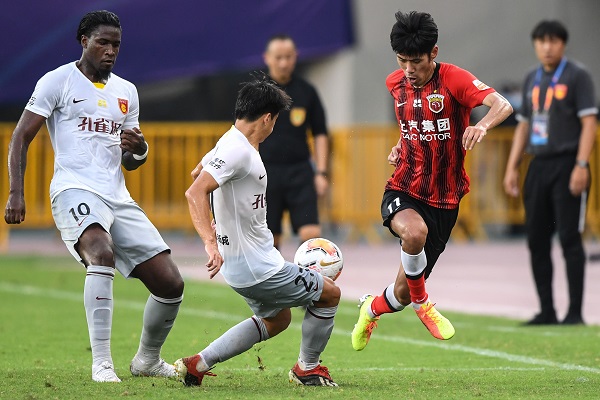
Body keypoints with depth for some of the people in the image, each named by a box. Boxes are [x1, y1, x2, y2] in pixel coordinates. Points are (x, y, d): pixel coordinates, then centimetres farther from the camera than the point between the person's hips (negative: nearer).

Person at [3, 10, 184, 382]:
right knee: (102, 253, -36)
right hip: (75, 190, -6)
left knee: (171, 284, 0)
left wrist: (138, 149, 0)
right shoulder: (58, 81, 2)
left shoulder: (126, 91, 19)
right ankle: (102, 363, -35)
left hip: (118, 197, 6)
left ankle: (147, 359, 25)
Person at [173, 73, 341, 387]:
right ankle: (307, 368, 24)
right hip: (256, 267, -11)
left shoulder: (232, 143, 9)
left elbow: (197, 173, 27)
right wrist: (210, 242, -39)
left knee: (276, 319, 26)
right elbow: (195, 193, -32)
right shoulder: (238, 150, -22)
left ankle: (198, 364, 17)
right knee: (329, 294, 6)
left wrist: (213, 227, 34)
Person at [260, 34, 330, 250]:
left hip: (300, 171, 0)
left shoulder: (306, 91, 5)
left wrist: (321, 172, 1)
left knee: (311, 232, -12)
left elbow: (320, 134, 9)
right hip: (266, 171, 0)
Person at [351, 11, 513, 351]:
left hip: (443, 200, -1)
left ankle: (371, 309, 45)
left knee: (403, 294, 7)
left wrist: (483, 125, -51)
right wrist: (401, 146, 7)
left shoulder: (453, 79, -14)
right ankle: (422, 304, -11)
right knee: (414, 231, -38)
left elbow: (502, 105, -30)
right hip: (403, 192, 2)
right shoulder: (395, 83, 3)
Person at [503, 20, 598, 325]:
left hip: (566, 165, -7)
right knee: (537, 240, 6)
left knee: (569, 239, -7)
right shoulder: (532, 80, 15)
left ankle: (575, 312, -3)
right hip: (539, 166, 7)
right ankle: (547, 311, 13)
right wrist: (512, 168, 13)